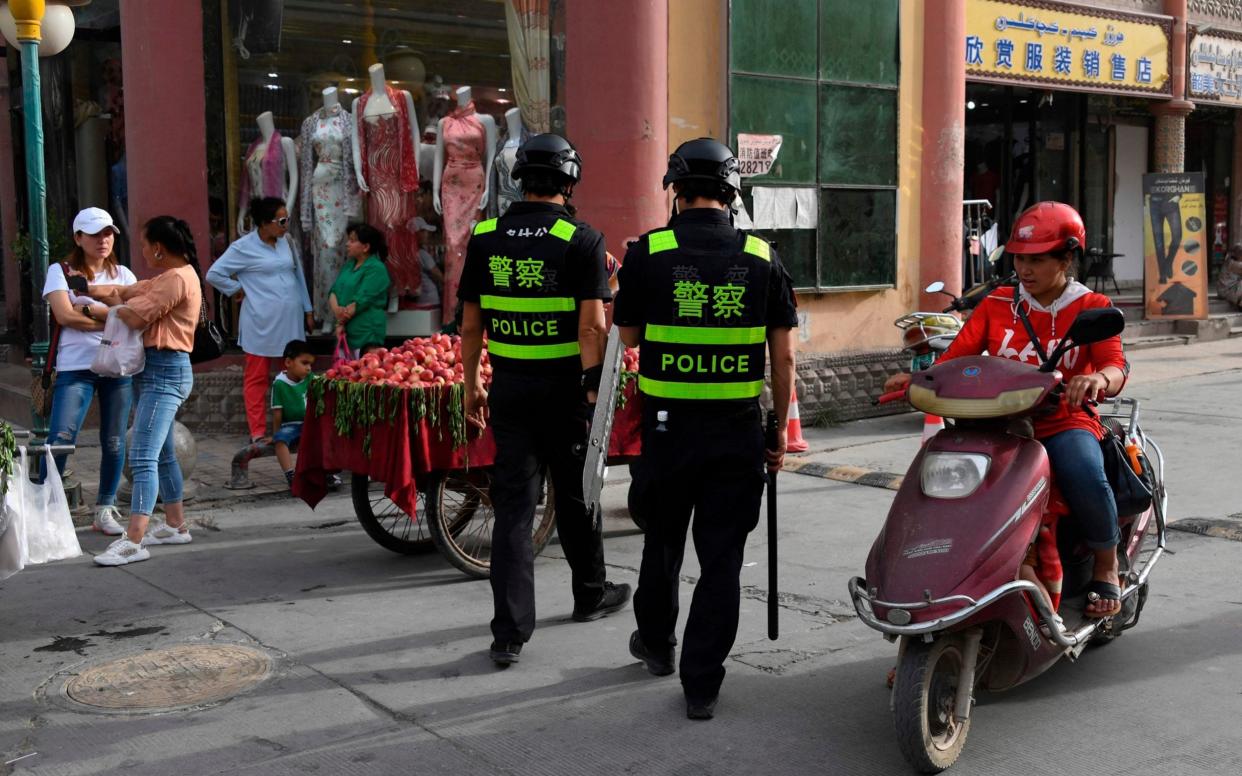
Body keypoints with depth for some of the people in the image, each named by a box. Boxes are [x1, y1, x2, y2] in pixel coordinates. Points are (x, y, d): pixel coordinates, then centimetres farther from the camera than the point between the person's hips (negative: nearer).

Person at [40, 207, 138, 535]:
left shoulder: (123, 274, 14)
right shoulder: (61, 271, 4)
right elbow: (65, 315, -10)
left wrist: (91, 309, -10)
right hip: (76, 366, -3)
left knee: (114, 442, 5)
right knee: (60, 439, -12)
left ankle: (105, 510, 16)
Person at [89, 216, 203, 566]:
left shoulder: (177, 279, -16)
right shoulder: (168, 278, 18)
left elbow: (134, 317, -20)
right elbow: (123, 293, 16)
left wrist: (115, 306, 1)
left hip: (166, 371, -11)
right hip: (158, 370, 11)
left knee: (143, 458, -16)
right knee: (161, 454, 18)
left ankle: (133, 541, -19)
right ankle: (175, 525, 28)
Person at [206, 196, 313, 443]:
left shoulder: (285, 243, 11)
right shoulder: (243, 248, -6)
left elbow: (298, 276, 17)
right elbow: (214, 274, -4)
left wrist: (307, 311, 15)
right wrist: (238, 290, -2)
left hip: (291, 321, 6)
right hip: (262, 324, -6)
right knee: (257, 378, 2)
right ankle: (258, 433, 6)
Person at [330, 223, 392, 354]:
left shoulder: (376, 269, -11)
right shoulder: (349, 265, 16)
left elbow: (360, 301, -16)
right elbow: (333, 291, 9)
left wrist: (341, 322, -7)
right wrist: (336, 310, -12)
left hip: (366, 334, -8)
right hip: (346, 332, 8)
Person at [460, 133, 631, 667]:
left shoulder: (485, 238, 2)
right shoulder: (582, 241, -9)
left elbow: (471, 324, 5)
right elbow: (592, 326, -16)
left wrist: (472, 384, 13)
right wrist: (594, 391, -13)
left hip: (509, 387, 2)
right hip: (565, 386, -2)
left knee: (513, 505, 4)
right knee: (576, 497, 15)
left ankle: (509, 632, -1)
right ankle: (591, 595, 36)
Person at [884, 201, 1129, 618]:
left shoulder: (1091, 307, 4)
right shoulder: (996, 305, 11)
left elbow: (1115, 368, -11)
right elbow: (956, 355, 0)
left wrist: (1097, 379, -36)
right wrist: (917, 377, -21)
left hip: (1065, 422, -2)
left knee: (1084, 475, -33)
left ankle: (1107, 567, -5)